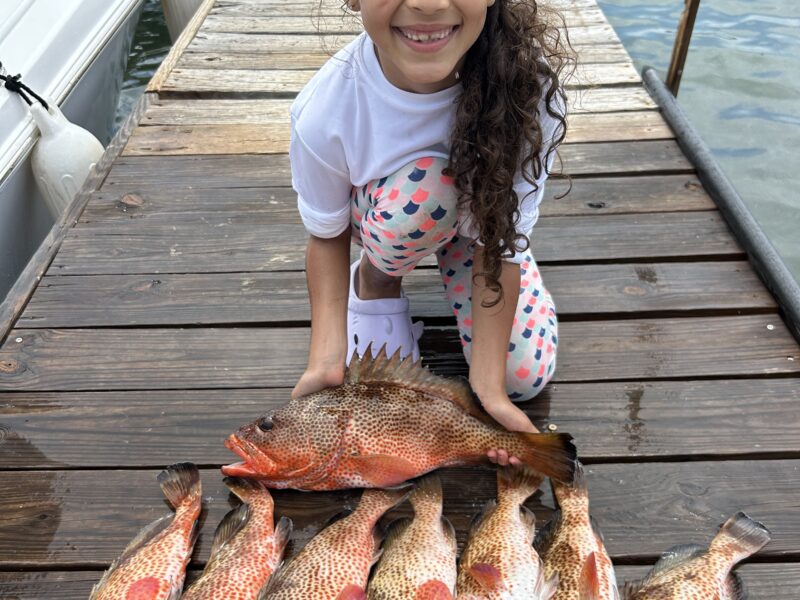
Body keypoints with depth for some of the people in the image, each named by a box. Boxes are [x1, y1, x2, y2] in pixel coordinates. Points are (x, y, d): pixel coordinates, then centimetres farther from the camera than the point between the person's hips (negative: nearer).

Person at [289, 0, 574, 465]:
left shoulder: (527, 86, -35)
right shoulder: (325, 110, -35)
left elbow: (499, 246, -29)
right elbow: (326, 236, -18)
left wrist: (488, 384, -32)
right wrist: (327, 361, -27)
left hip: (482, 219, 2)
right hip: (382, 218, -1)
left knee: (525, 376, -11)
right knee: (423, 188, -38)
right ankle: (374, 279, -2)